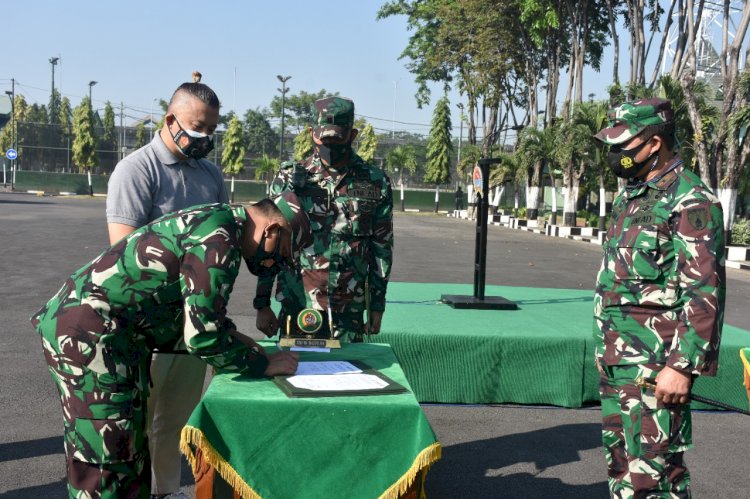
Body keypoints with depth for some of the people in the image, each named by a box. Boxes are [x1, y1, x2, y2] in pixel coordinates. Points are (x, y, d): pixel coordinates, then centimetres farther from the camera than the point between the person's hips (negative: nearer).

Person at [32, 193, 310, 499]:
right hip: (87, 333, -10)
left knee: (131, 450, 19)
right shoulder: (220, 238, -19)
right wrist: (263, 365, -8)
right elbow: (202, 335, -20)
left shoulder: (213, 221, 13)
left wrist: (233, 337, 10)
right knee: (106, 466, -2)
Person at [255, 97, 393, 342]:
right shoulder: (289, 179, 0)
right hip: (297, 308, 0)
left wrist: (377, 306, 8)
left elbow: (382, 249, 7)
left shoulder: (375, 184, 2)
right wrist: (262, 304, 1)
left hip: (350, 312, 1)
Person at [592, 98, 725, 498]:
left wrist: (683, 366, -22)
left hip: (655, 364, -9)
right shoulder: (629, 197, 14)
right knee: (619, 458, 17)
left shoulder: (690, 200, -14)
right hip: (617, 359, 9)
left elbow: (704, 291, -19)